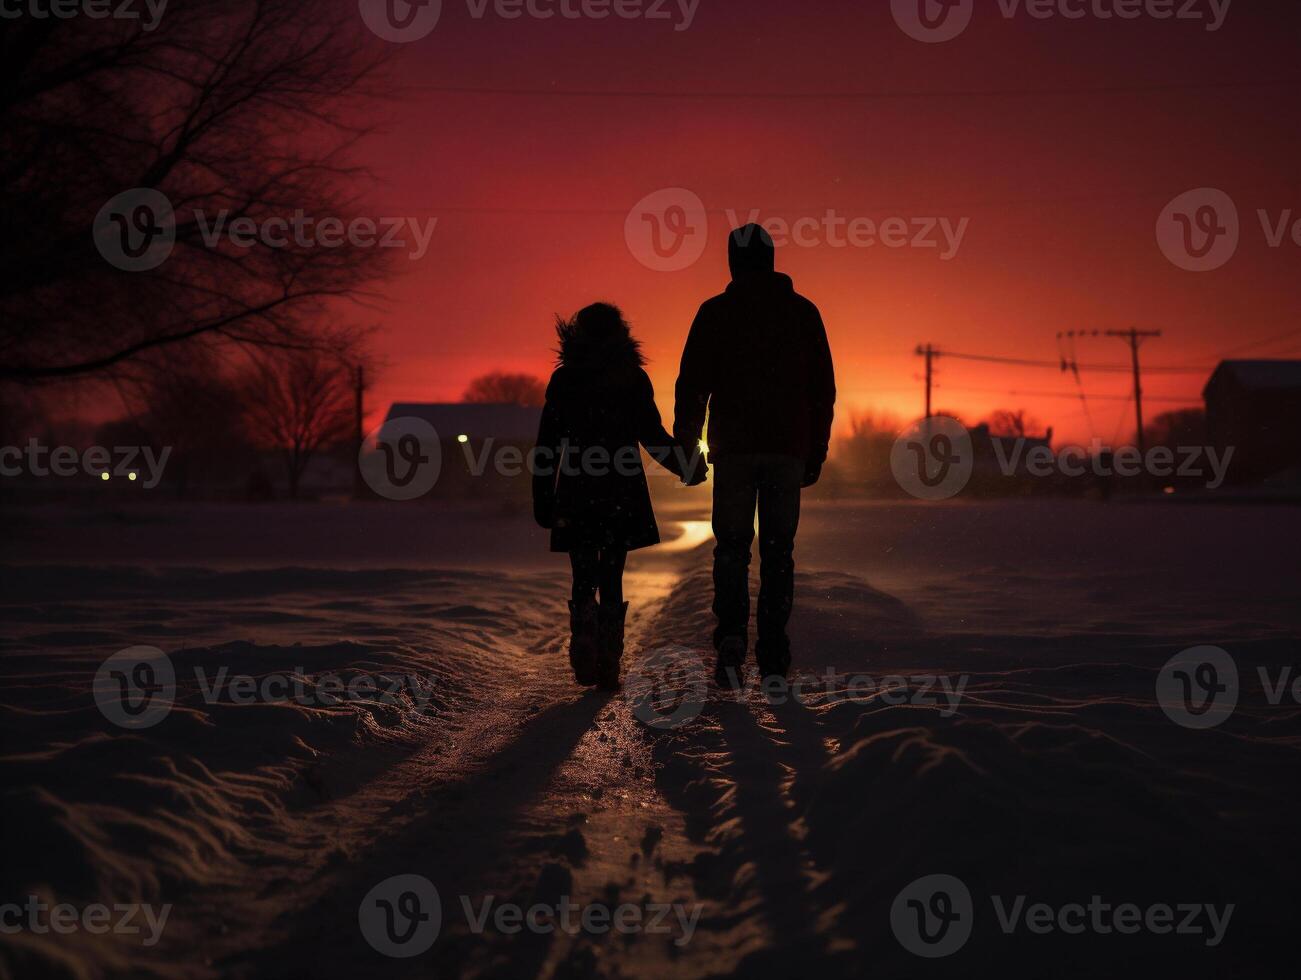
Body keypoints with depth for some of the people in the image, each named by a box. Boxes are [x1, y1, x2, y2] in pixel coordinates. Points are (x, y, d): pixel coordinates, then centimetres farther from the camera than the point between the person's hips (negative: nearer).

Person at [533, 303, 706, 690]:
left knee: (583, 581, 10)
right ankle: (608, 666, 2)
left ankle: (585, 659, -5)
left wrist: (543, 499, 5)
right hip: (623, 493, 0)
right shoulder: (633, 379, 0)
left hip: (576, 492, 0)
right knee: (611, 580, 6)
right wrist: (685, 466, 13)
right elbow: (651, 435, -1)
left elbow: (547, 446, 0)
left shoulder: (564, 380, 1)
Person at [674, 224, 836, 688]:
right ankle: (774, 656, 5)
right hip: (789, 449, 2)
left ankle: (731, 639, -11)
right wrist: (816, 453, 13)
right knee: (778, 549, 6)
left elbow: (692, 385, -1)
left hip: (734, 448, -1)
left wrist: (684, 445, 6)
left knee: (732, 548, 5)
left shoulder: (715, 313, 1)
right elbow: (823, 389, 8)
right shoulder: (803, 312, 7)